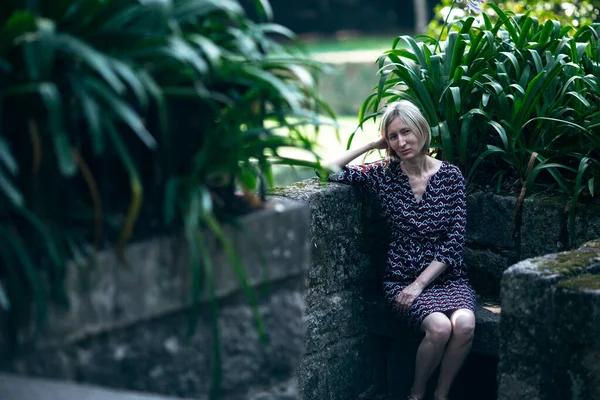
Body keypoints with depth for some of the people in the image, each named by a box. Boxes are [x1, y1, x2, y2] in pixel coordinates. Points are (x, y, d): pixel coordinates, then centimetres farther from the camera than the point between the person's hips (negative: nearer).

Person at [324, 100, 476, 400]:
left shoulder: (450, 176, 0)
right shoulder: (384, 174, 1)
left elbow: (454, 241, -3)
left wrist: (420, 284, -11)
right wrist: (372, 146, -3)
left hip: (447, 275, 1)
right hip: (402, 279, -1)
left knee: (464, 325, -30)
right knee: (440, 326, -30)